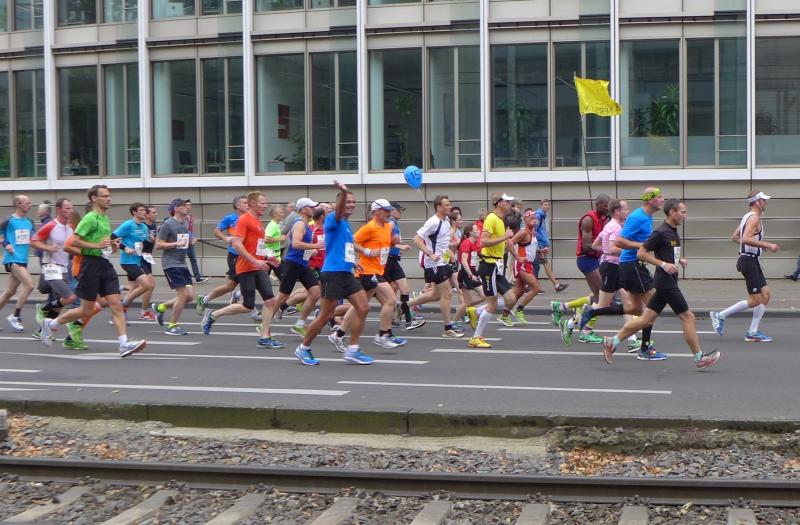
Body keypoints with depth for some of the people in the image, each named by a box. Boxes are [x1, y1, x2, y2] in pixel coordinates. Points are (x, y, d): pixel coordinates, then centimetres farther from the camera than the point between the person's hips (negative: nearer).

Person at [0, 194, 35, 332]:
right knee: (29, 284, -18)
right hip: (12, 259, -7)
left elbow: (32, 239, 23)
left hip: (23, 260, 7)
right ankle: (15, 316, -8)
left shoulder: (29, 222, 12)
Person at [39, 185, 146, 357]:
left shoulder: (105, 218, 17)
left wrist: (112, 246, 11)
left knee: (116, 305, -4)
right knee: (87, 310, 1)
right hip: (91, 264, -8)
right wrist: (97, 245, -22)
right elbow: (74, 241, -16)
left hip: (105, 265, 8)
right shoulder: (90, 218, -10)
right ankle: (51, 324, 21)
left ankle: (124, 344, -9)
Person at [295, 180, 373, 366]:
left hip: (346, 274, 9)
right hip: (332, 273, -9)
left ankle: (352, 350, 5)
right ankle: (303, 349, 14)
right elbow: (338, 211, -33)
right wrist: (343, 192, -52)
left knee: (363, 307, -1)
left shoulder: (346, 225, 18)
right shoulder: (333, 220, -9)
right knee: (326, 316, -3)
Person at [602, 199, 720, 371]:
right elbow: (641, 253, -14)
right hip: (666, 282, -10)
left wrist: (680, 260, 10)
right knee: (688, 317, -4)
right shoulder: (660, 232, -14)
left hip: (668, 282, 10)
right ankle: (699, 359, 3)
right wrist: (663, 264, -21)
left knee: (647, 319, 9)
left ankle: (612, 342, 12)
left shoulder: (674, 232, 15)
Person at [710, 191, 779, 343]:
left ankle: (753, 333, 10)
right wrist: (767, 245, -24)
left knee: (766, 294, 9)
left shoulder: (748, 217, 15)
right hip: (750, 261, -10)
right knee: (755, 300, -7)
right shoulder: (754, 218, -15)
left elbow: (735, 237, 22)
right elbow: (746, 239, -29)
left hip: (752, 261, 10)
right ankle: (720, 315, 1)